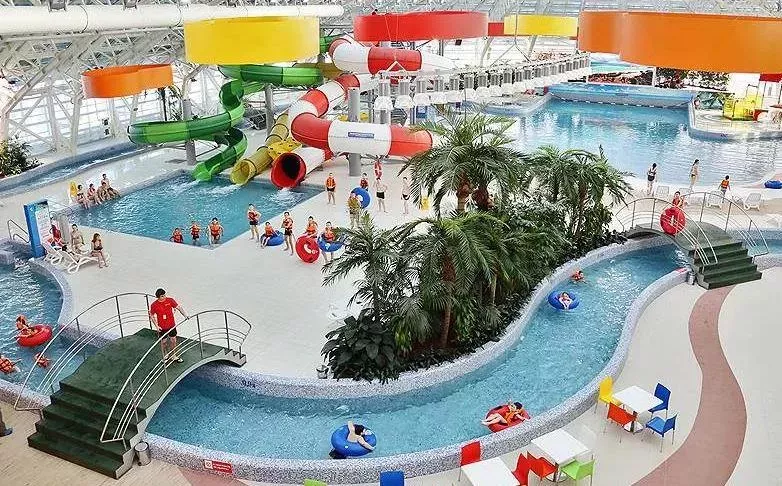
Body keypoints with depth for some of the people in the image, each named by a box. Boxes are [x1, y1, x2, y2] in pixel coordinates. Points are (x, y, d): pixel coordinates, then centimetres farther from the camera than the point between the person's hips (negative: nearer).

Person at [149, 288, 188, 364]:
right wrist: (156, 326, -7)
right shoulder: (154, 305, -13)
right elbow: (152, 316, -1)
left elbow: (179, 307, -5)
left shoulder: (170, 300, -9)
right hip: (162, 327, -2)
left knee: (173, 340, 10)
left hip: (172, 325, 2)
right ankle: (165, 356, 36)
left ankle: (174, 356, 26)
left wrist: (185, 316, -17)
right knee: (163, 341, 14)